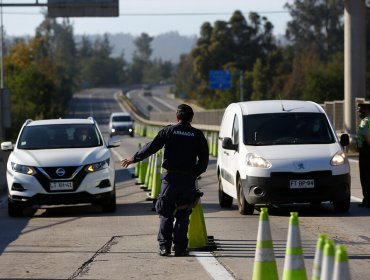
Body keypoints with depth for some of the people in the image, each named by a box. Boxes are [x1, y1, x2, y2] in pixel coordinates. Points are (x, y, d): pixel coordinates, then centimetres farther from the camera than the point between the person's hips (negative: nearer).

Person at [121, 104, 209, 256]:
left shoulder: (168, 131, 0)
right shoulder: (198, 135, 4)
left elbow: (151, 147, 3)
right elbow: (204, 159, 5)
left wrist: (134, 159, 13)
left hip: (171, 177, -1)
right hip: (189, 179, 1)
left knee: (166, 213, 6)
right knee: (183, 215, 7)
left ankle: (164, 246, 1)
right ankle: (180, 247, 4)